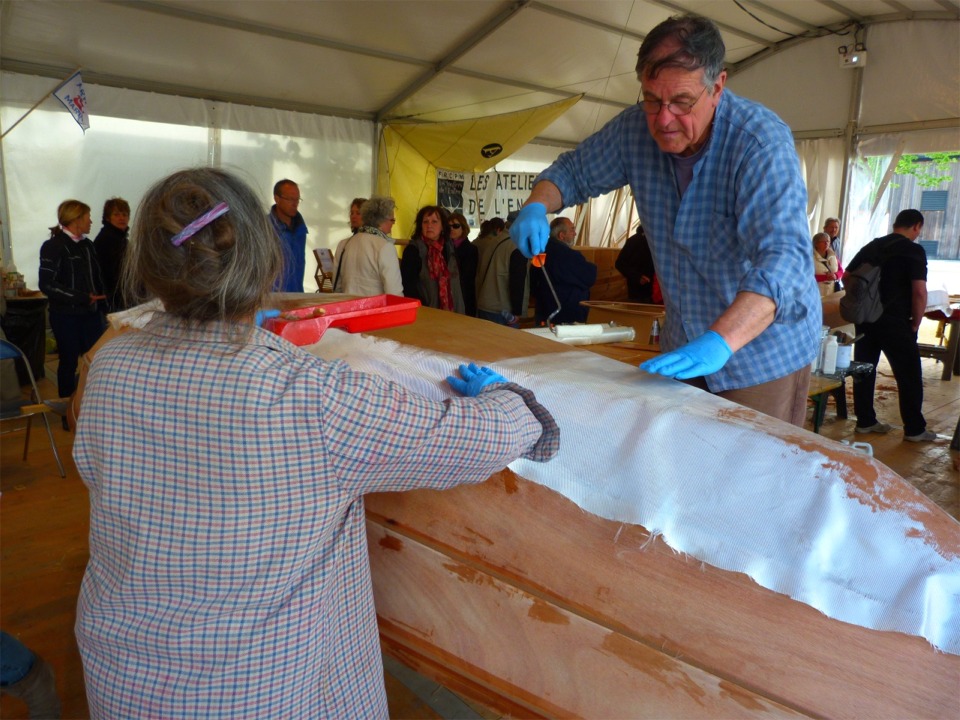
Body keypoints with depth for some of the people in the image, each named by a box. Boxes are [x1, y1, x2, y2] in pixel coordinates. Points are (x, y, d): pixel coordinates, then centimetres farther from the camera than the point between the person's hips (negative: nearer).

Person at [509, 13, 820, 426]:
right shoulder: (636, 129, -9)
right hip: (683, 347, 5)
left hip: (764, 352, -5)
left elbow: (782, 257, -37)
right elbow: (574, 170, 6)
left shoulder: (761, 142, -25)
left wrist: (719, 342, -53)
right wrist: (537, 206, -17)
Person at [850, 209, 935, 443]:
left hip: (864, 319, 6)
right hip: (895, 323, -6)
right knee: (909, 375, 5)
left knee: (864, 370, 11)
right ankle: (914, 429, 11)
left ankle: (865, 421, 19)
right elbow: (919, 292, -17)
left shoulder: (871, 246, 10)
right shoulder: (914, 250, -9)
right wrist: (915, 324, -5)